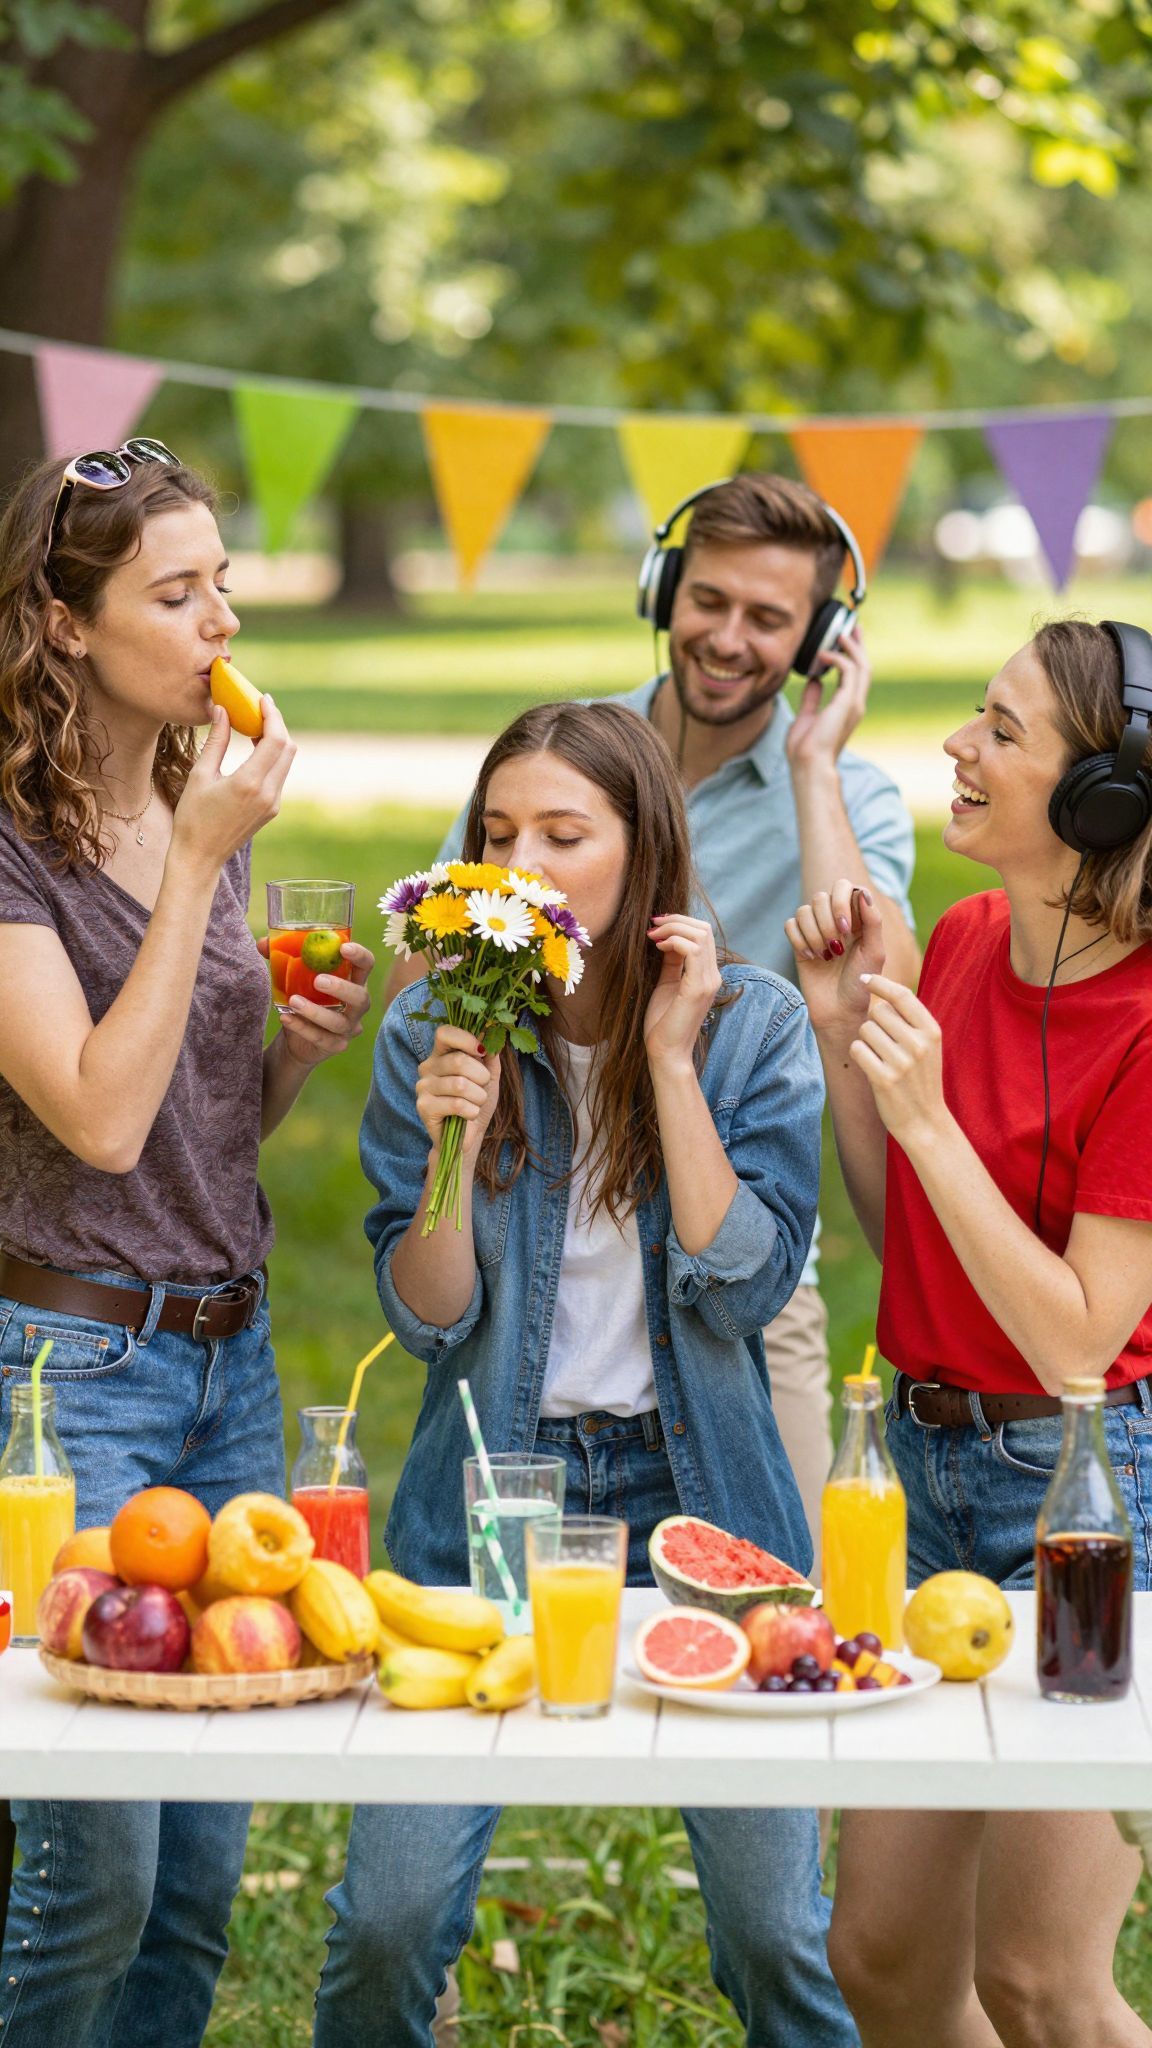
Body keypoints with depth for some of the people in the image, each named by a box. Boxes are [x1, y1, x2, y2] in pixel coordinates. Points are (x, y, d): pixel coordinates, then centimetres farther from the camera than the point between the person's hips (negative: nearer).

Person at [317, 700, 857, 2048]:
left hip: (694, 1487, 0)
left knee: (775, 1930, 1)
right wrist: (457, 1143, -20)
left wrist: (670, 1057, -16)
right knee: (391, 1918, -6)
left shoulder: (752, 1027, -4)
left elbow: (745, 1286, -13)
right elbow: (427, 1323, -3)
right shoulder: (434, 1032, -2)